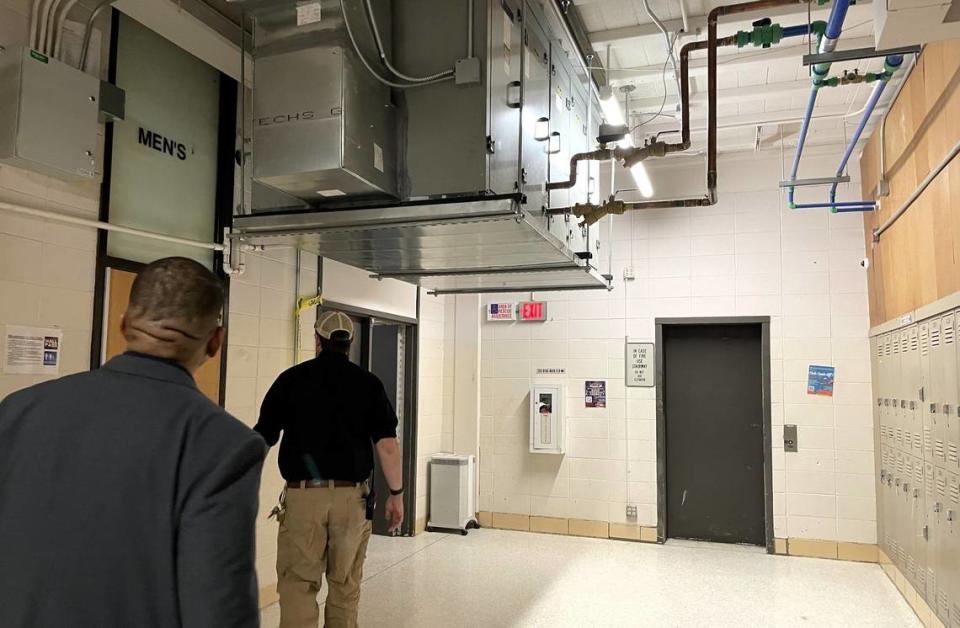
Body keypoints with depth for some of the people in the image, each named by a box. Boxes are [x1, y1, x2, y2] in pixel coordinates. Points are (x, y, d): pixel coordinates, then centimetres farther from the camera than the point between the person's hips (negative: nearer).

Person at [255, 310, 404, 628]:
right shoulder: (368, 383, 2)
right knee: (345, 586, 15)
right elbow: (387, 444, -4)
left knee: (297, 585, 5)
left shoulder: (292, 379, 1)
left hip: (303, 495, -1)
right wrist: (396, 494, 5)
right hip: (352, 496, 1)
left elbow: (262, 438, 2)